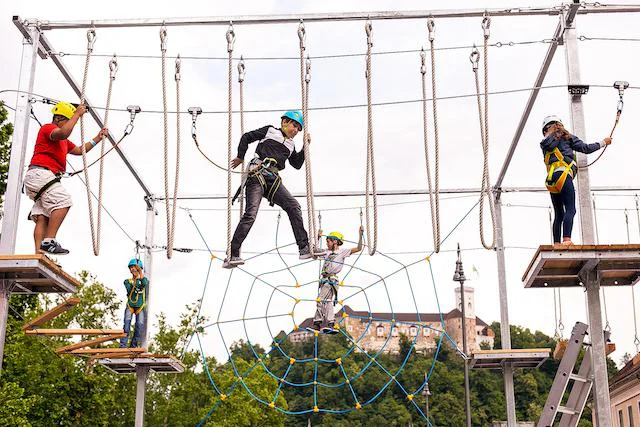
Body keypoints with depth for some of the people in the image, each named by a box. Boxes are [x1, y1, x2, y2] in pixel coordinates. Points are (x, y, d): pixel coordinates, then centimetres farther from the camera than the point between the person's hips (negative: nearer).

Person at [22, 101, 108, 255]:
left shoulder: (63, 142, 31)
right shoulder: (47, 128, 0)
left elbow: (79, 151, 36)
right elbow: (63, 133, -23)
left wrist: (97, 138, 27)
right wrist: (77, 114, -15)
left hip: (45, 178, 11)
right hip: (40, 173, -11)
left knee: (43, 217, -1)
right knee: (63, 201, -24)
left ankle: (39, 252, -10)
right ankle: (49, 242, -31)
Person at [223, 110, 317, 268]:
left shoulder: (290, 145, 27)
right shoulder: (269, 131, 13)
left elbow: (297, 164, 23)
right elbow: (247, 137, 14)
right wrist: (240, 157, 9)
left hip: (274, 180, 6)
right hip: (257, 175, -6)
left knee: (294, 206, -9)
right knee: (251, 213, -18)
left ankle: (304, 249, -7)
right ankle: (233, 255, -18)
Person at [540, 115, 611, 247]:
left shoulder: (545, 144, 21)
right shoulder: (567, 137, 11)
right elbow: (586, 148, 12)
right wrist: (603, 142, 23)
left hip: (551, 180, 5)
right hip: (563, 175, -5)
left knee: (559, 214, 9)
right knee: (570, 210, -13)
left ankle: (556, 243, 2)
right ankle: (567, 240, -31)